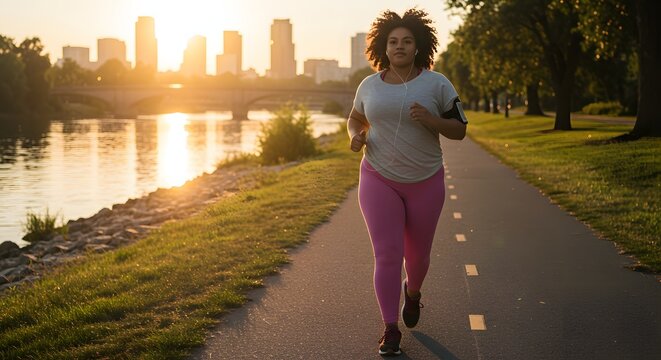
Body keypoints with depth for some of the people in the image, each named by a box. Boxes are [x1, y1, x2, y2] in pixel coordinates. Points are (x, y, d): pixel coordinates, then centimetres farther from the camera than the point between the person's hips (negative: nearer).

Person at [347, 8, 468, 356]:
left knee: (417, 254, 13)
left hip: (425, 183, 0)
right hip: (379, 181, 0)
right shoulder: (370, 85, 2)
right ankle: (390, 330, -1)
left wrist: (430, 119, -21)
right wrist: (355, 136, -5)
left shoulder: (436, 84, -4)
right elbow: (355, 119, 18)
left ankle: (413, 292, 47)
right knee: (387, 255, -9)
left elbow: (459, 129, -2)